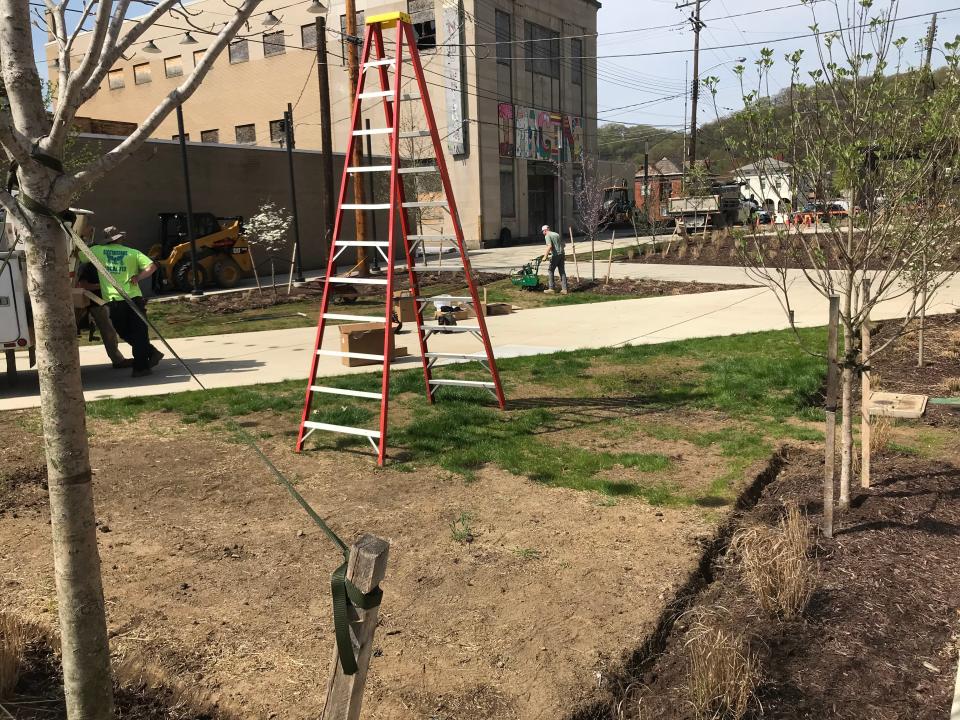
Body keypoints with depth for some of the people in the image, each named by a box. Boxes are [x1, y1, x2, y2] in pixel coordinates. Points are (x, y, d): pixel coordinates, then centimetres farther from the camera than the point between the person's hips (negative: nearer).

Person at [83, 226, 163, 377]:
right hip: (134, 298, 1)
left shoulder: (97, 251, 6)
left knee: (126, 334, 15)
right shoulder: (133, 252, 6)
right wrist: (137, 277, 2)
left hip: (114, 301, 0)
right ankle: (140, 367, 5)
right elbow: (152, 266, -5)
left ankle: (151, 353, 8)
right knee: (139, 333, 7)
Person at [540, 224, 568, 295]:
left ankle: (551, 288, 4)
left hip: (555, 255, -7)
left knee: (551, 271, 4)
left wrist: (545, 256, -20)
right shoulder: (557, 234, 19)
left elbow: (549, 246, -20)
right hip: (561, 254, 7)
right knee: (562, 272, 8)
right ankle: (564, 289, 7)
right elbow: (563, 245, 22)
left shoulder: (547, 236, -5)